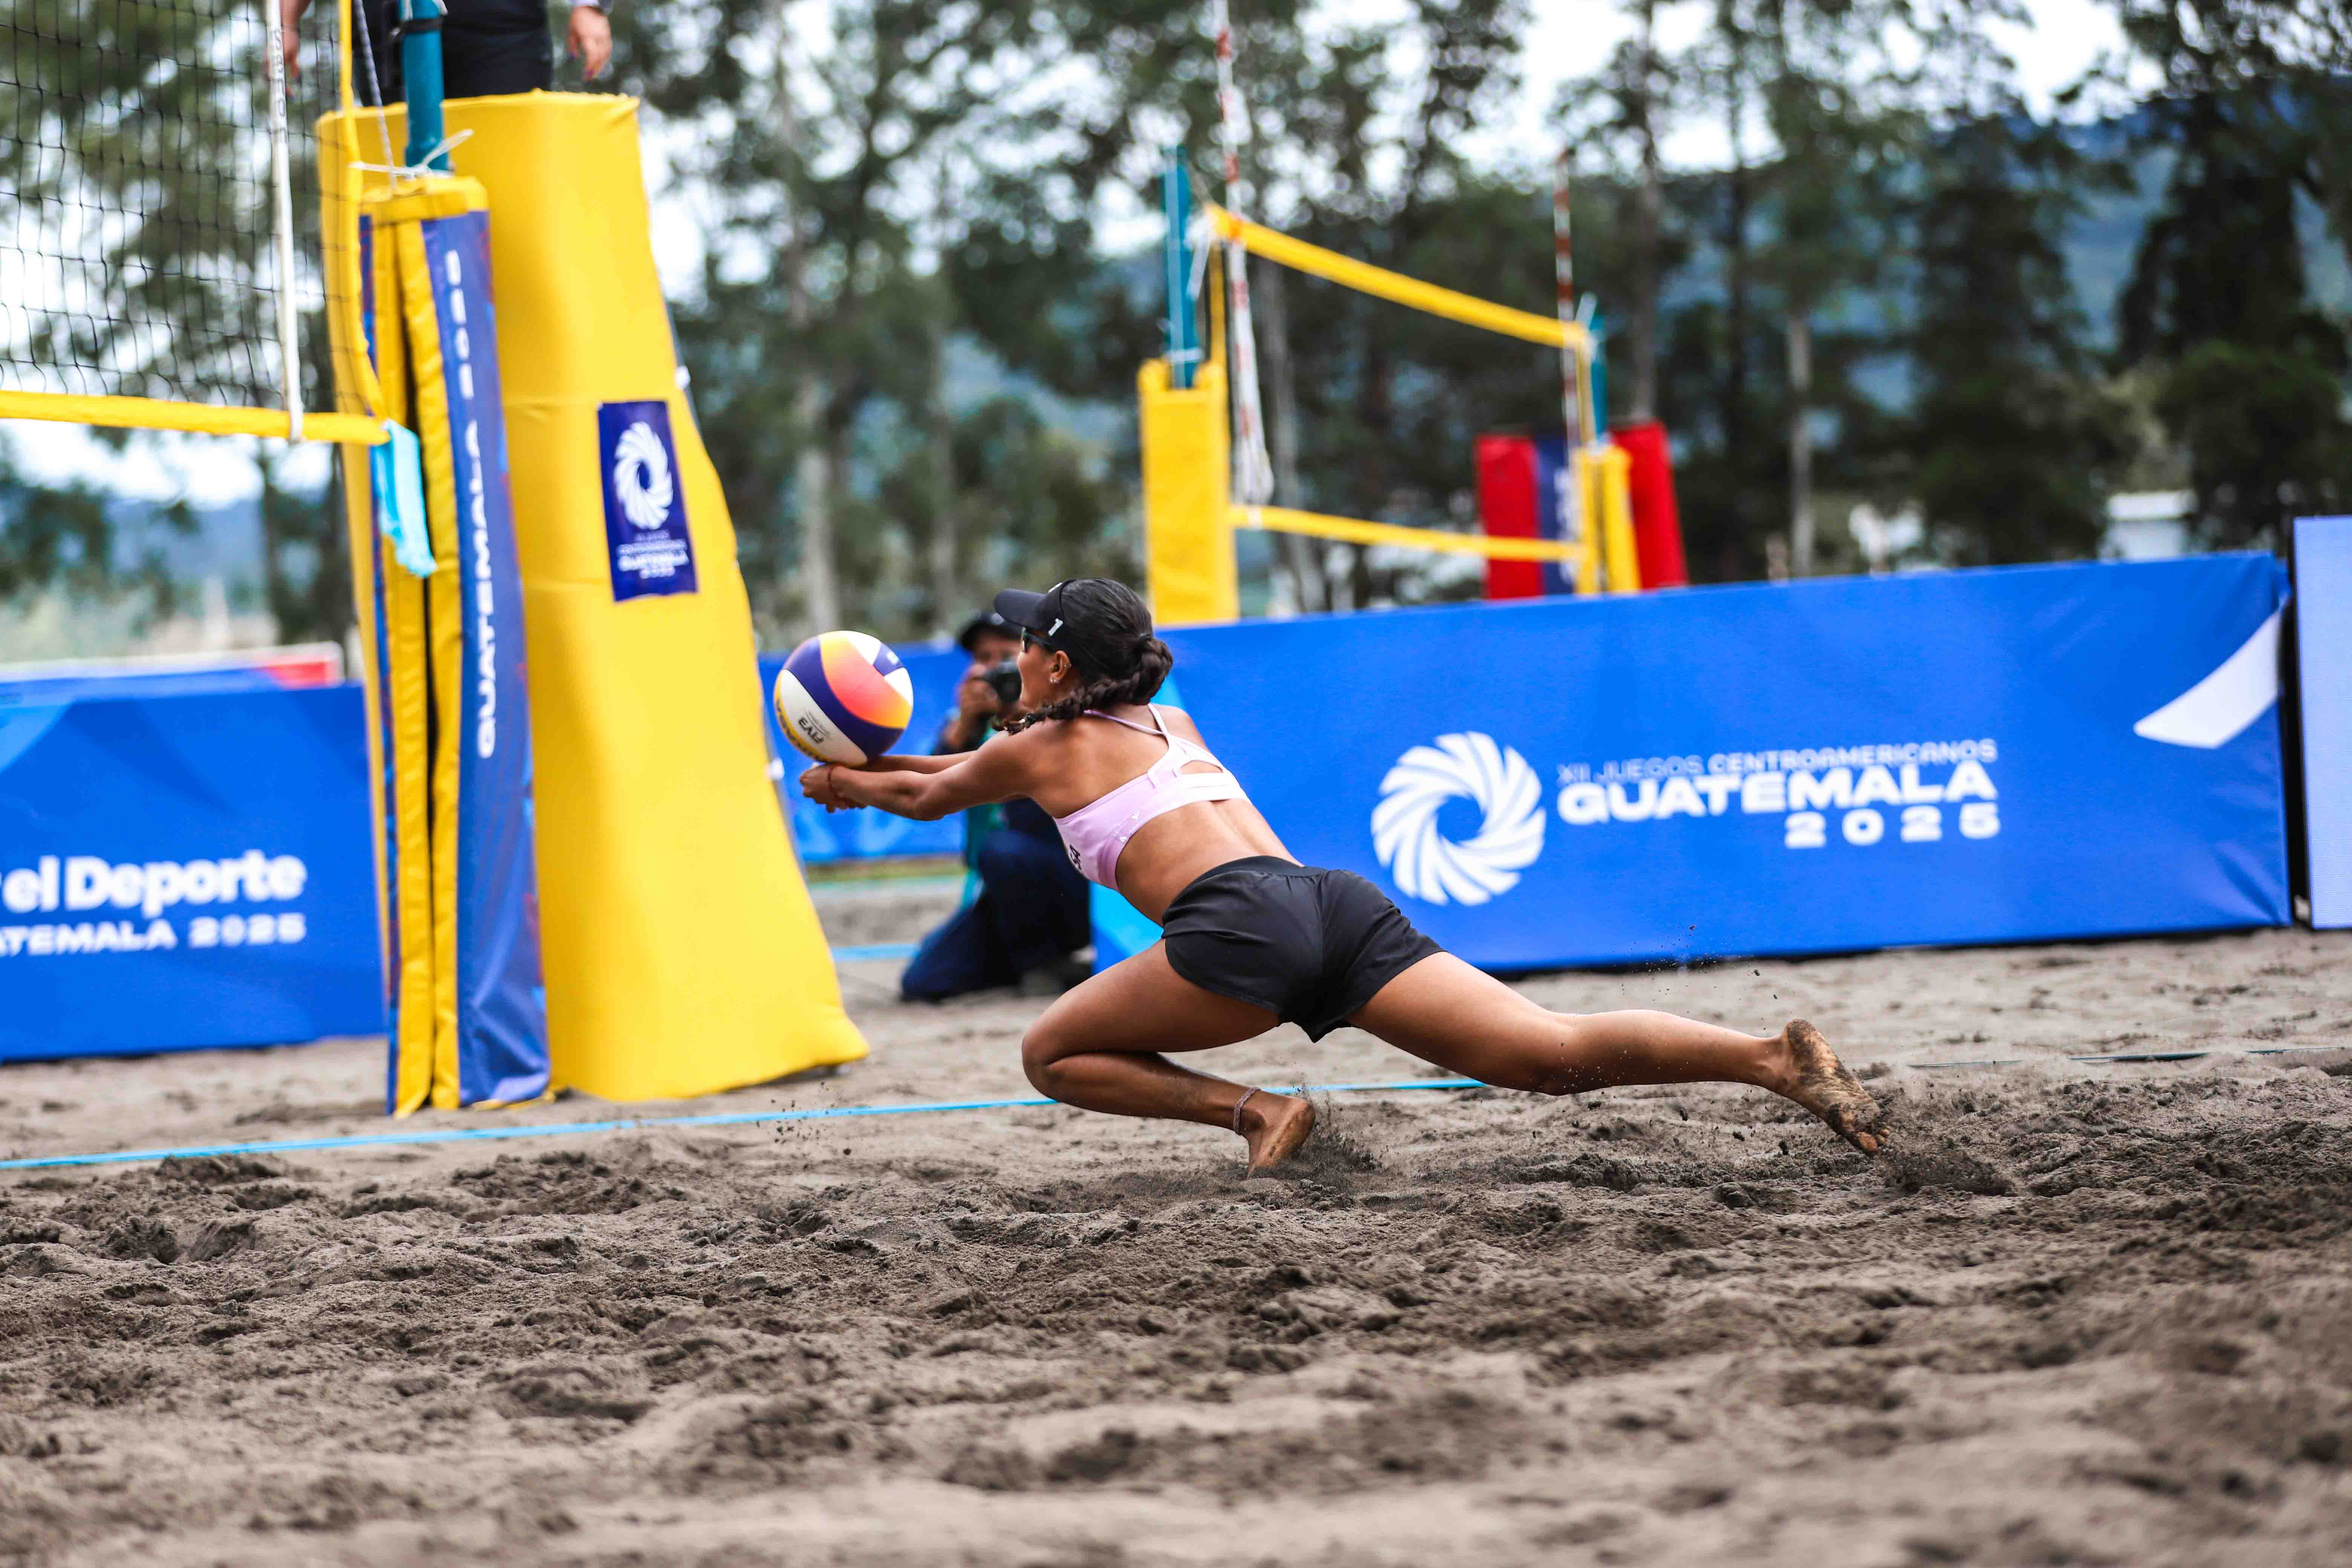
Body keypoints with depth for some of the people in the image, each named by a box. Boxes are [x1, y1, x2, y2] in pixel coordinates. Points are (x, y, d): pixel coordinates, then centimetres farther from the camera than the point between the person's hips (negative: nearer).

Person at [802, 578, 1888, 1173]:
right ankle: (1773, 1059, -27)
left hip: (1243, 925, -6)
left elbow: (931, 796, 40)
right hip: (1333, 901, 6)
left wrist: (846, 784, 60)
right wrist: (871, 765, 64)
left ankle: (1254, 1111, -7)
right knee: (1553, 1055, -8)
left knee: (1053, 1058, 12)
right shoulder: (1168, 723, 34)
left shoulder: (1037, 747, 17)